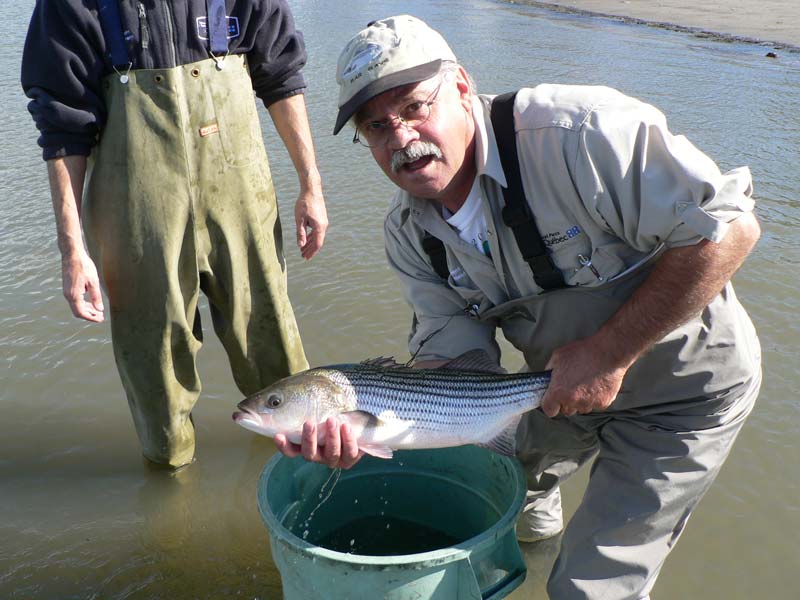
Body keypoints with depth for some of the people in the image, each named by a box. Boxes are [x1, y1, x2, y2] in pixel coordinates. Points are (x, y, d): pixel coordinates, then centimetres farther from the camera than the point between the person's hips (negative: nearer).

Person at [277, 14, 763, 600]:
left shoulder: (577, 130, -30)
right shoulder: (409, 233, -8)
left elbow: (730, 227, -30)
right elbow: (454, 354, -12)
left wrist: (607, 354, -29)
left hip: (681, 390, -6)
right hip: (566, 383, 6)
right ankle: (534, 517, 56)